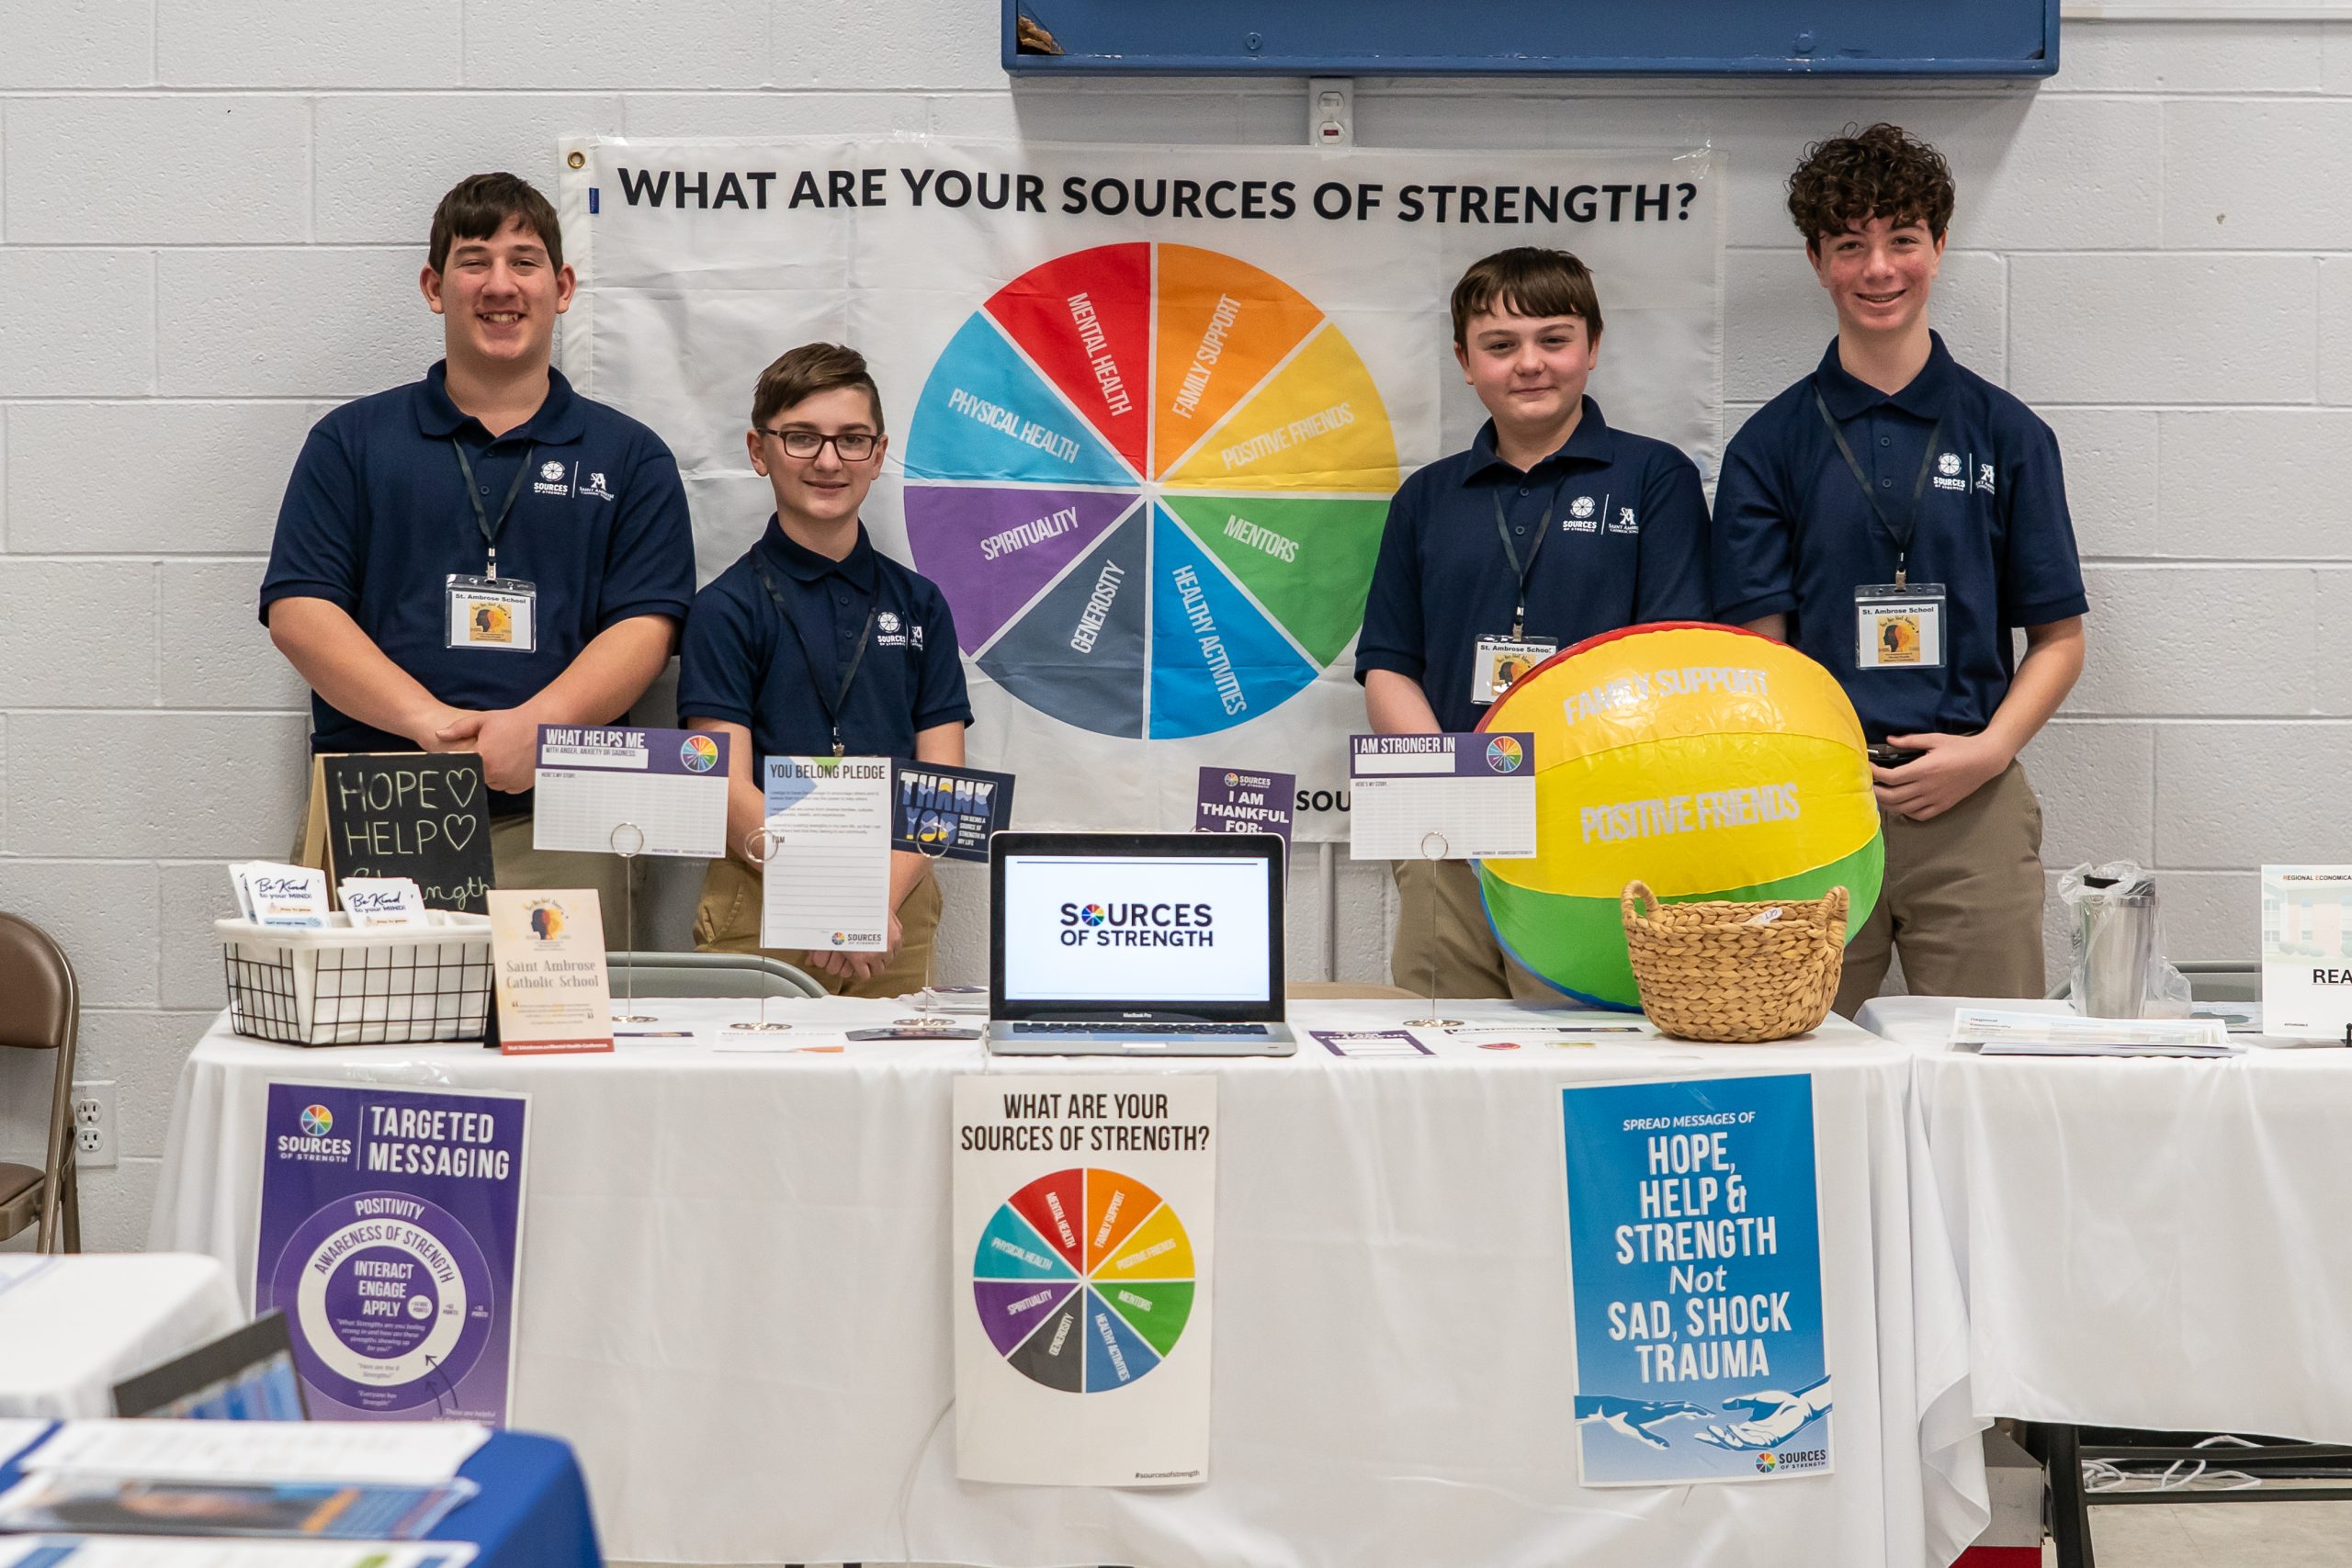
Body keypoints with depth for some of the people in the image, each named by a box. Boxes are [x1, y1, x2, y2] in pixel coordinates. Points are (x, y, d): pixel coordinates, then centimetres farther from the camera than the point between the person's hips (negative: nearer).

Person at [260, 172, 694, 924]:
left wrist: (535, 724, -16)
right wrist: (429, 721, -12)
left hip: (554, 819, 0)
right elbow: (298, 610, 2)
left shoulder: (629, 458, 12)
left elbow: (645, 627, 2)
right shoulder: (351, 441, 12)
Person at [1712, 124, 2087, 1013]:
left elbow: (2058, 638, 9)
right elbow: (1758, 648, 2)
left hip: (1973, 807, 1)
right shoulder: (1771, 444, 6)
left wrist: (1987, 751, -7)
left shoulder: (2007, 436, 8)